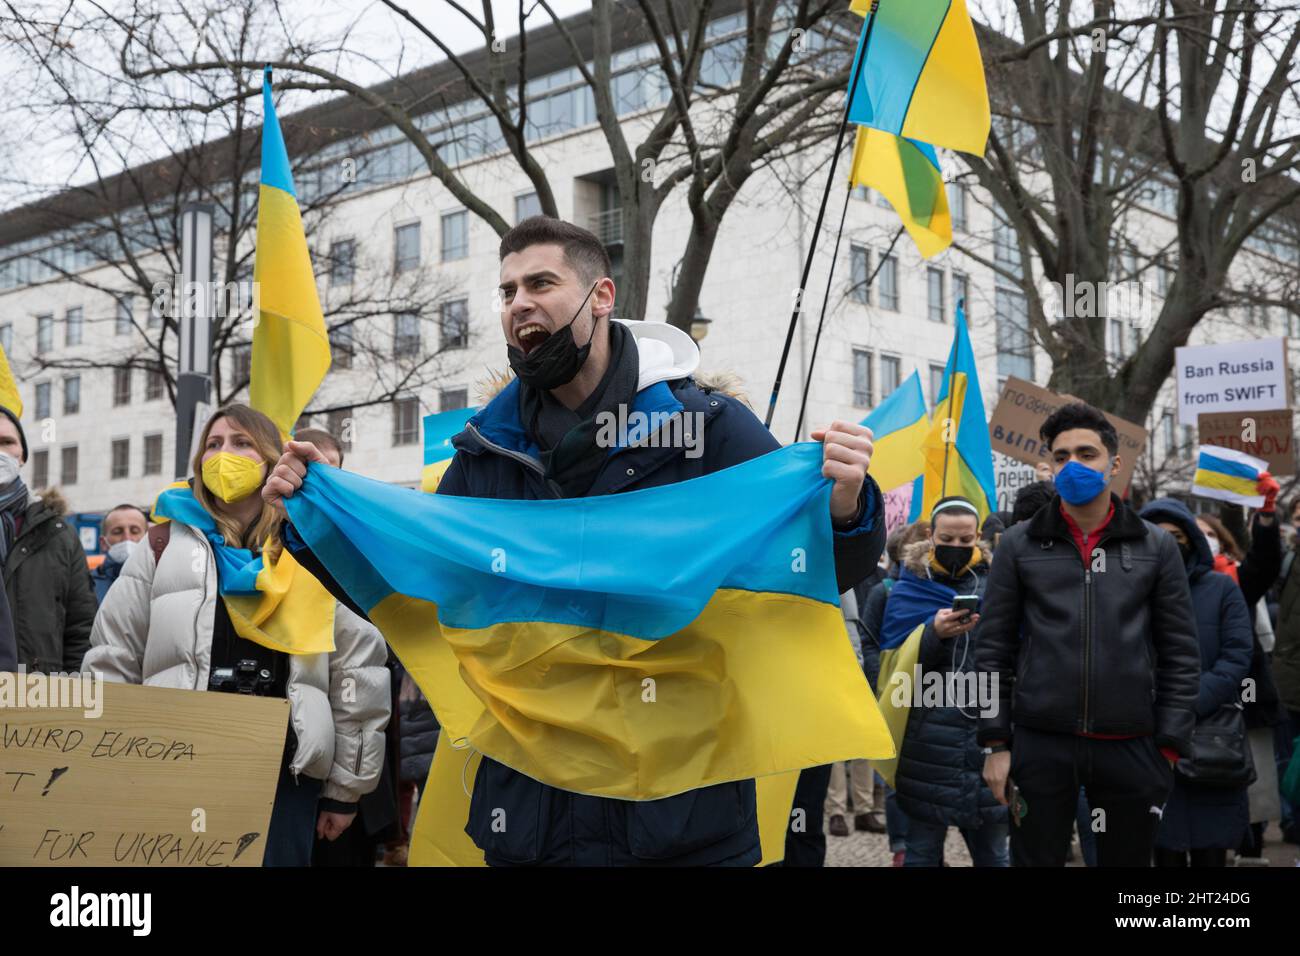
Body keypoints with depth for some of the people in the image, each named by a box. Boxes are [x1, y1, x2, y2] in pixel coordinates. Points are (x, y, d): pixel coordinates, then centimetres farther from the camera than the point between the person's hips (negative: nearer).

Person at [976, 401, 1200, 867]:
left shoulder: (1156, 546, 5)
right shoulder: (1019, 545, 3)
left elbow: (1180, 653, 5)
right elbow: (994, 649, 3)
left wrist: (1170, 746, -2)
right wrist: (995, 743, -2)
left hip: (1131, 746, 1)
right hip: (1040, 744, 0)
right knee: (1035, 858, 4)